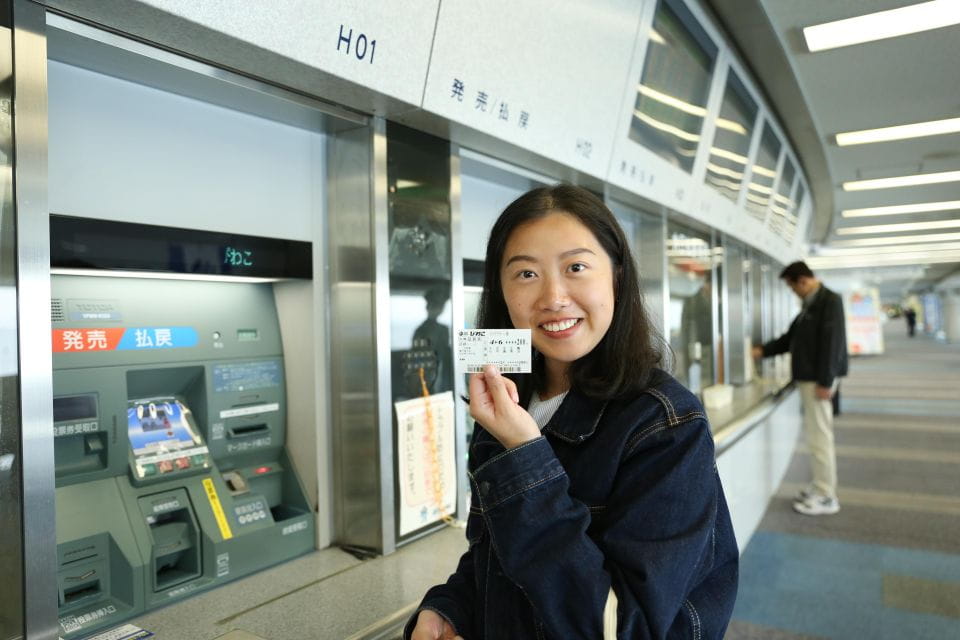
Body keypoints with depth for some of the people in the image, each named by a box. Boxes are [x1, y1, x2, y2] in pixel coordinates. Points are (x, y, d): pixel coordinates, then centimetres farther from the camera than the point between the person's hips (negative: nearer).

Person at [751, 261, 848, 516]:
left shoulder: (830, 301, -13)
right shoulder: (810, 304, 16)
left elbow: (832, 342, -20)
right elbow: (792, 337, 21)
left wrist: (825, 381, -22)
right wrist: (763, 351, 12)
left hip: (818, 379, -9)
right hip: (807, 377, 9)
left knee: (819, 436, -4)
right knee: (817, 435, 15)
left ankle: (826, 497, 4)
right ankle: (820, 487, 25)